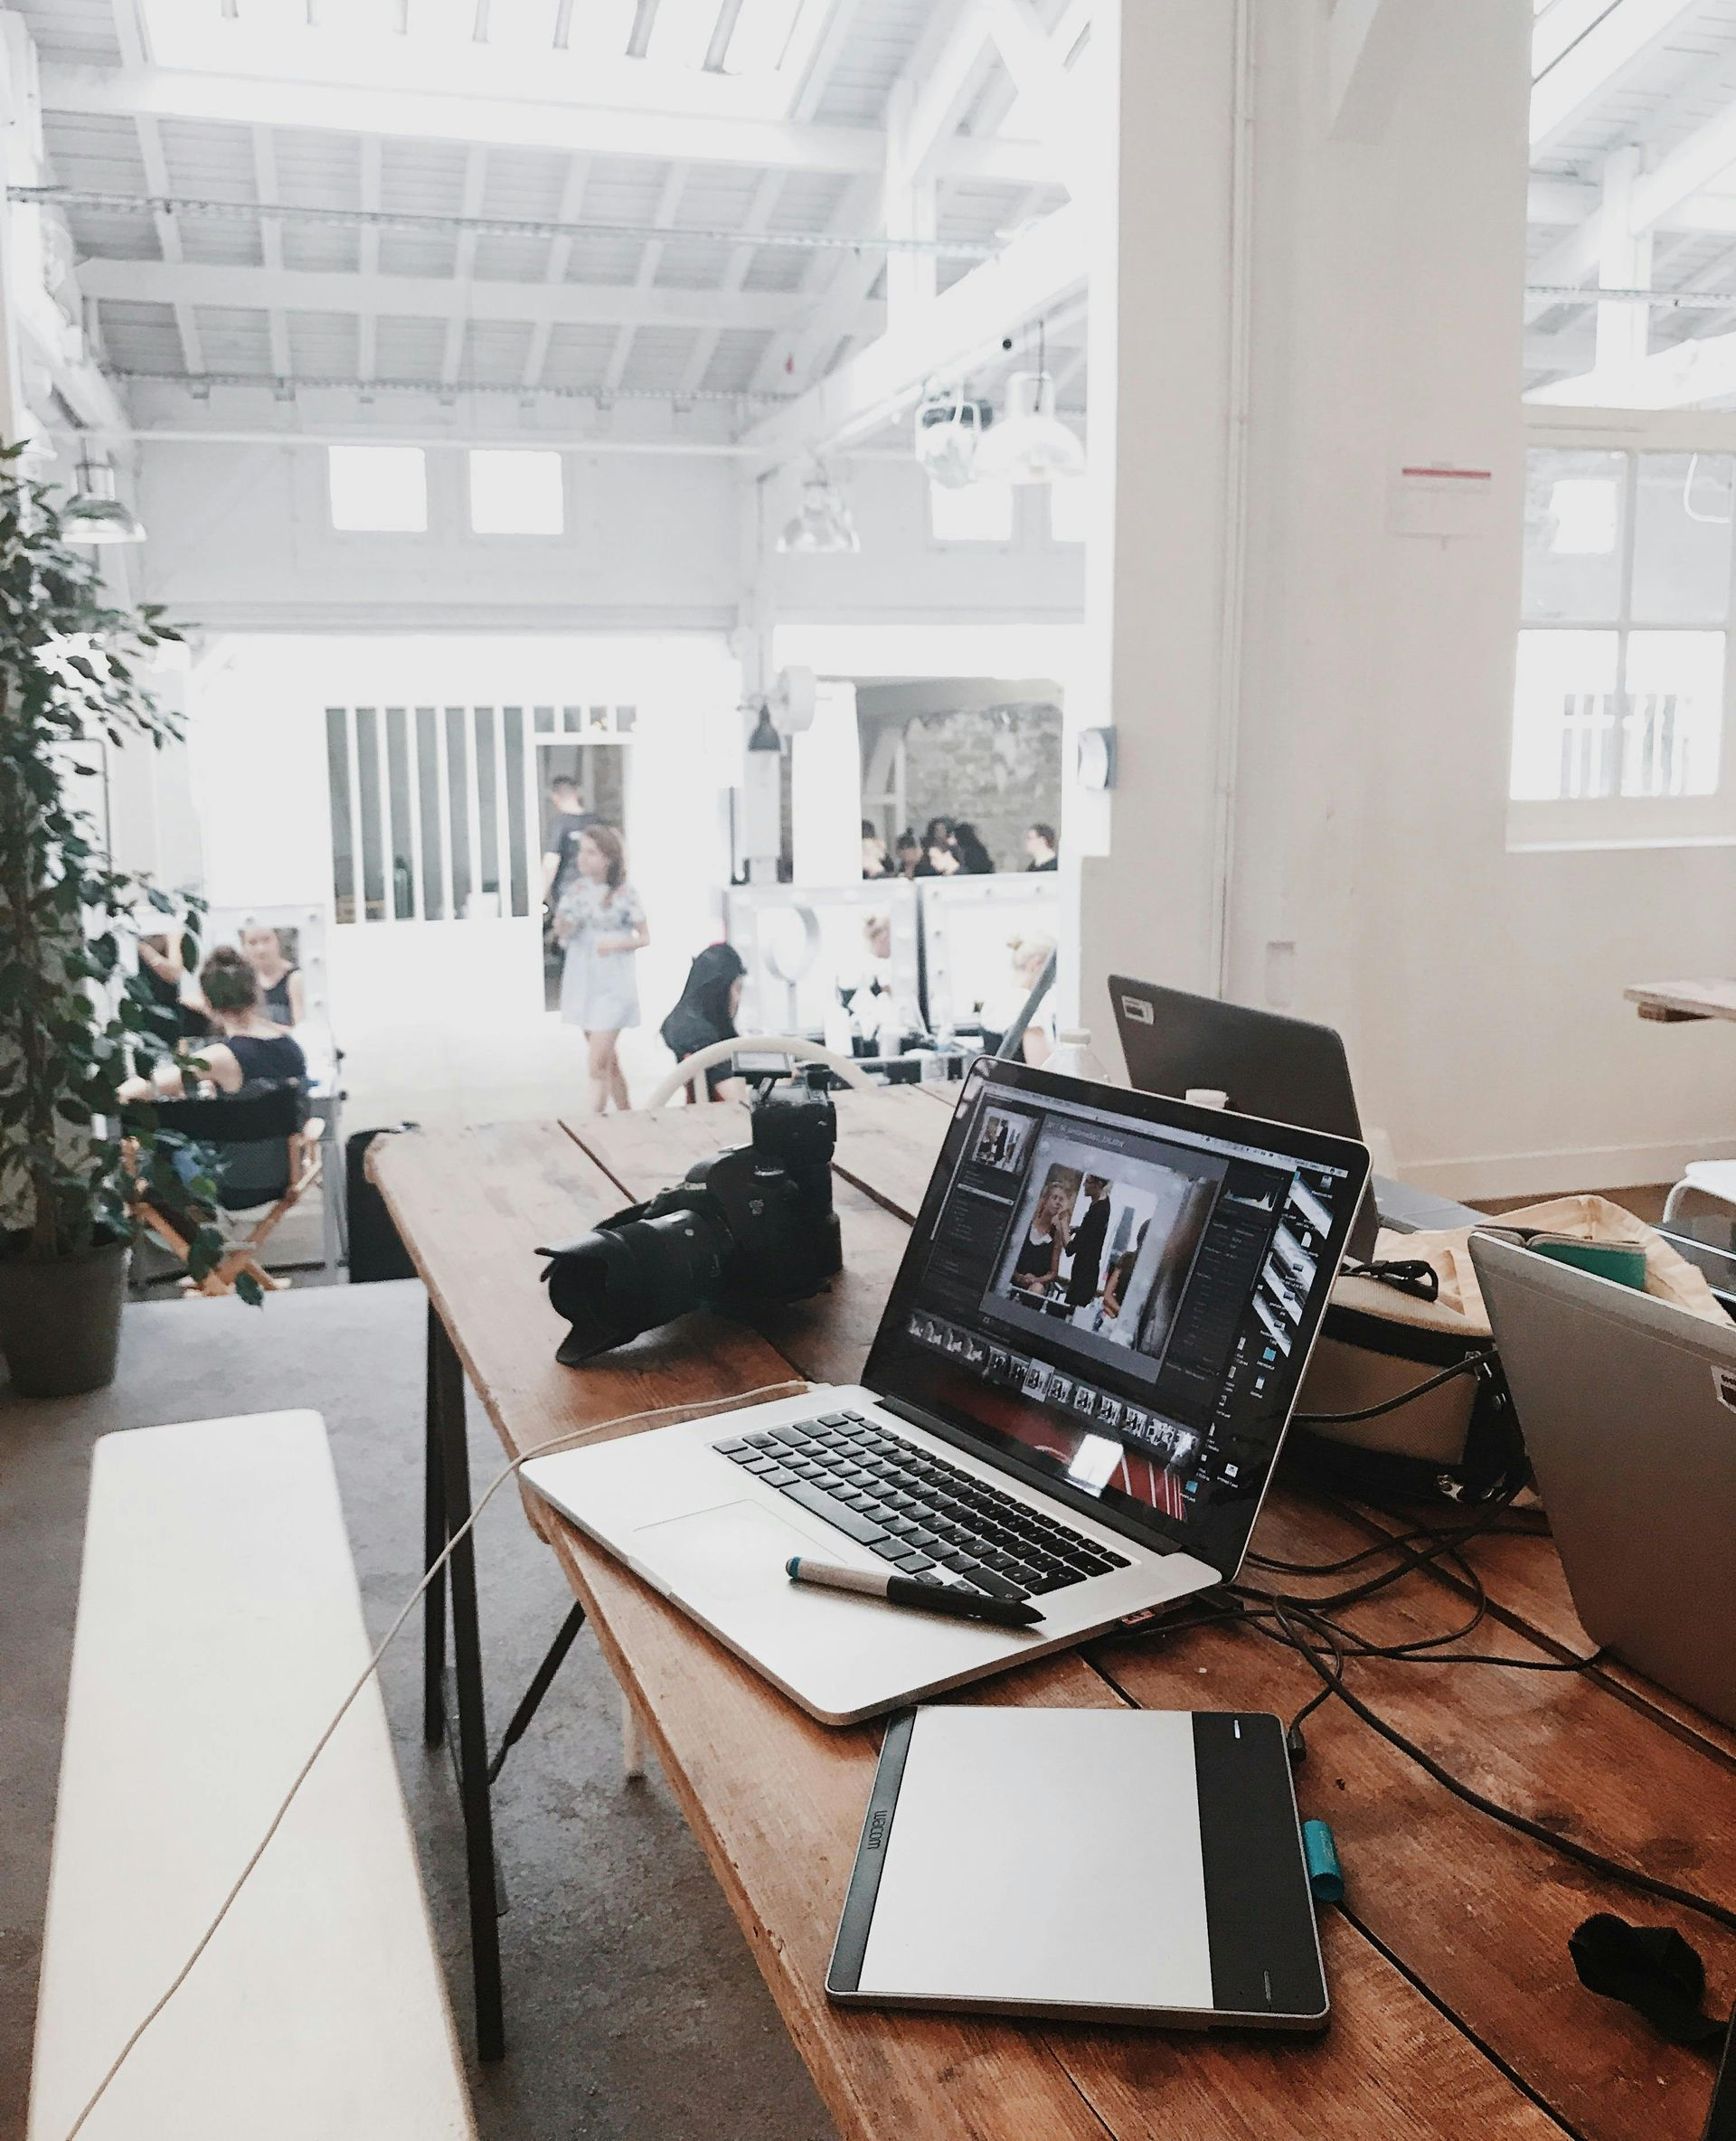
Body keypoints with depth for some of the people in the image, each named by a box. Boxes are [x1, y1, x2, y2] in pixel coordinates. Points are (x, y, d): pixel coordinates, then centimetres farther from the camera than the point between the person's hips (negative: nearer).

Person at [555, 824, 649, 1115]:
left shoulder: (623, 894, -8)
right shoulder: (577, 888, 4)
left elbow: (645, 937, -1)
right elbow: (560, 932, 3)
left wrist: (618, 943, -19)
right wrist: (568, 915, -16)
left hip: (612, 985, -5)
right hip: (581, 980, 5)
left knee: (598, 1066, -11)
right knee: (609, 1060, 15)